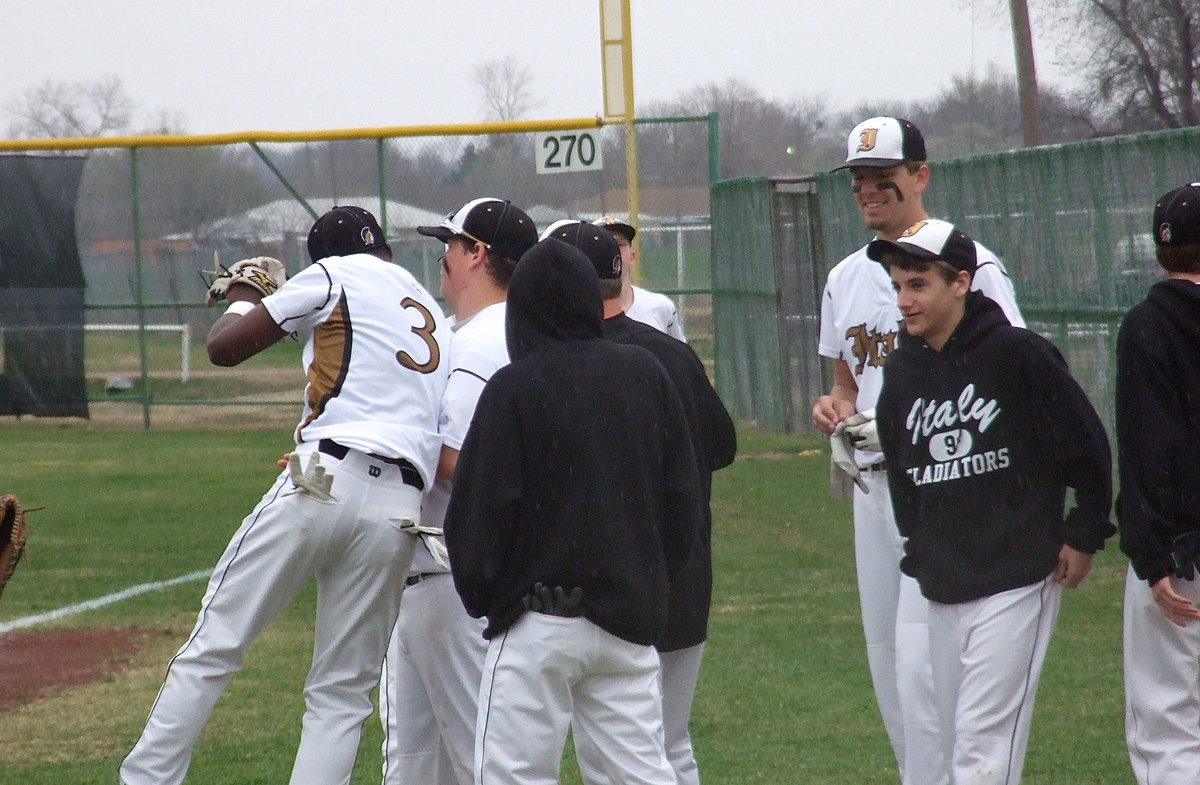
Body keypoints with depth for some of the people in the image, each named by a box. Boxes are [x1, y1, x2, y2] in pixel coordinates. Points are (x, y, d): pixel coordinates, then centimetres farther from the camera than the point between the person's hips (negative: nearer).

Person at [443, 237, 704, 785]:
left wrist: (480, 595, 7)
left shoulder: (515, 387, -9)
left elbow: (481, 511, -9)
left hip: (540, 621, -5)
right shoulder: (646, 375, 7)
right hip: (632, 617, 6)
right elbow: (683, 496, 11)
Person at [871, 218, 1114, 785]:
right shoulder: (901, 373, 8)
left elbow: (1088, 446, -3)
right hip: (941, 593, 6)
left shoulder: (1018, 354, -9)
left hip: (1015, 584, -6)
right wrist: (919, 552, 15)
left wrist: (1084, 536, -1)